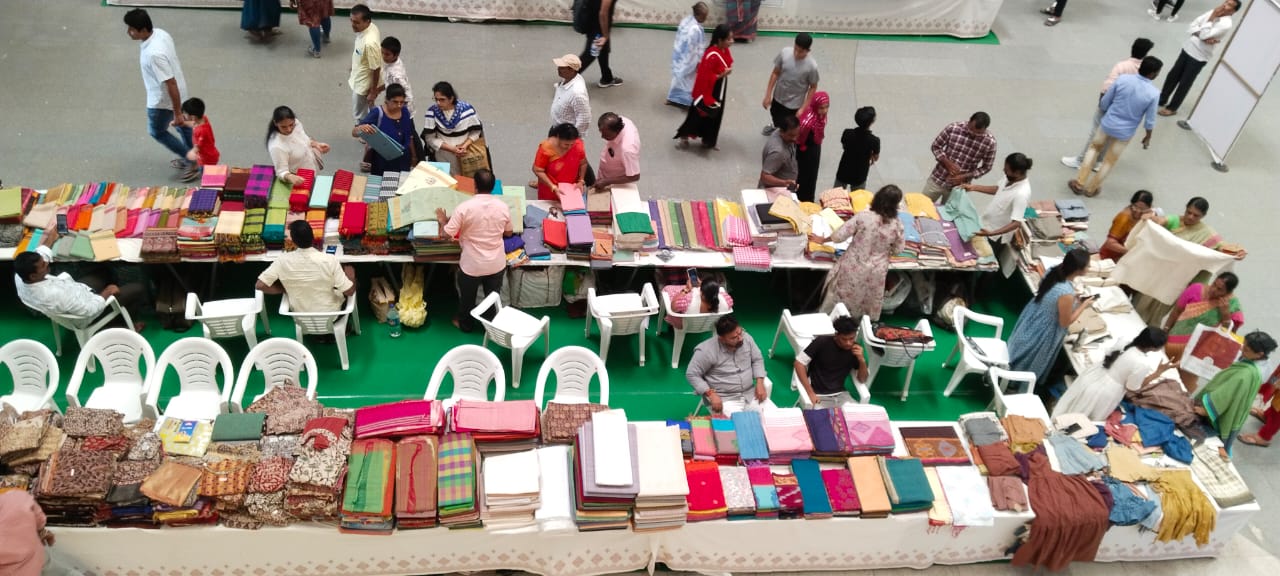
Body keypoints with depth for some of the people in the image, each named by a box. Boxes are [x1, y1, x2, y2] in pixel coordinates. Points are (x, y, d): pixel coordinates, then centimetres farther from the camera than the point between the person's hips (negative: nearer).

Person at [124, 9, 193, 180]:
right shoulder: (161, 33, -10)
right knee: (182, 125, 26)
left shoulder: (154, 54, -37)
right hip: (178, 92, 9)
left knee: (156, 131, 17)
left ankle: (192, 161, 23)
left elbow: (171, 85, -33)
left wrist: (177, 113, -26)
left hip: (163, 100, -9)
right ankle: (191, 159, 47)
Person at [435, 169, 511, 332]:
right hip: (497, 264, 2)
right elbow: (508, 233, 6)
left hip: (472, 265, -2)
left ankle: (465, 324, 44)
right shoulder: (502, 207, -10)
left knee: (467, 297, 23)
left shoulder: (465, 207, -21)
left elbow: (447, 234, -17)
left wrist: (443, 220, 3)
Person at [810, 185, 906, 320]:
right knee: (868, 304, 23)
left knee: (841, 301, 20)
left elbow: (839, 236, -15)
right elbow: (897, 249, 0)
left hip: (854, 267, -1)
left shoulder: (863, 216, -21)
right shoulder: (897, 225, -15)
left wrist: (823, 240, 3)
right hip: (875, 273, 2)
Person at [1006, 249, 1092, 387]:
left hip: (1031, 319, 8)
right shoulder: (1066, 294, -40)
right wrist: (1083, 305, -14)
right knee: (1030, 365, 22)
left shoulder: (1053, 271, -17)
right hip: (1043, 333, -8)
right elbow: (1065, 322, -23)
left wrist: (1073, 297, 0)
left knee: (1021, 352, 34)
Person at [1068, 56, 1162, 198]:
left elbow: (1104, 102, -5)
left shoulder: (1123, 79, -16)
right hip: (1125, 132, -1)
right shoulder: (1153, 94, -20)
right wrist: (1148, 137, 8)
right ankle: (1091, 189, 31)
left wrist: (1103, 110, 18)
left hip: (1107, 123, 2)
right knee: (1110, 161, 17)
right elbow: (1149, 121, -9)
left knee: (1094, 147, 26)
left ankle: (1079, 182, 20)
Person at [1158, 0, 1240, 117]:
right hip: (1188, 48, 6)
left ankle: (1172, 107, 19)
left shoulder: (1226, 25, -19)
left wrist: (1212, 17, -21)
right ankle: (1161, 100, 31)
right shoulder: (1212, 13, 2)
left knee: (1184, 83, 5)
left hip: (1199, 57, -6)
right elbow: (1191, 27, -2)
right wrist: (1203, 37, -19)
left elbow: (1204, 34, -27)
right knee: (1173, 76, 15)